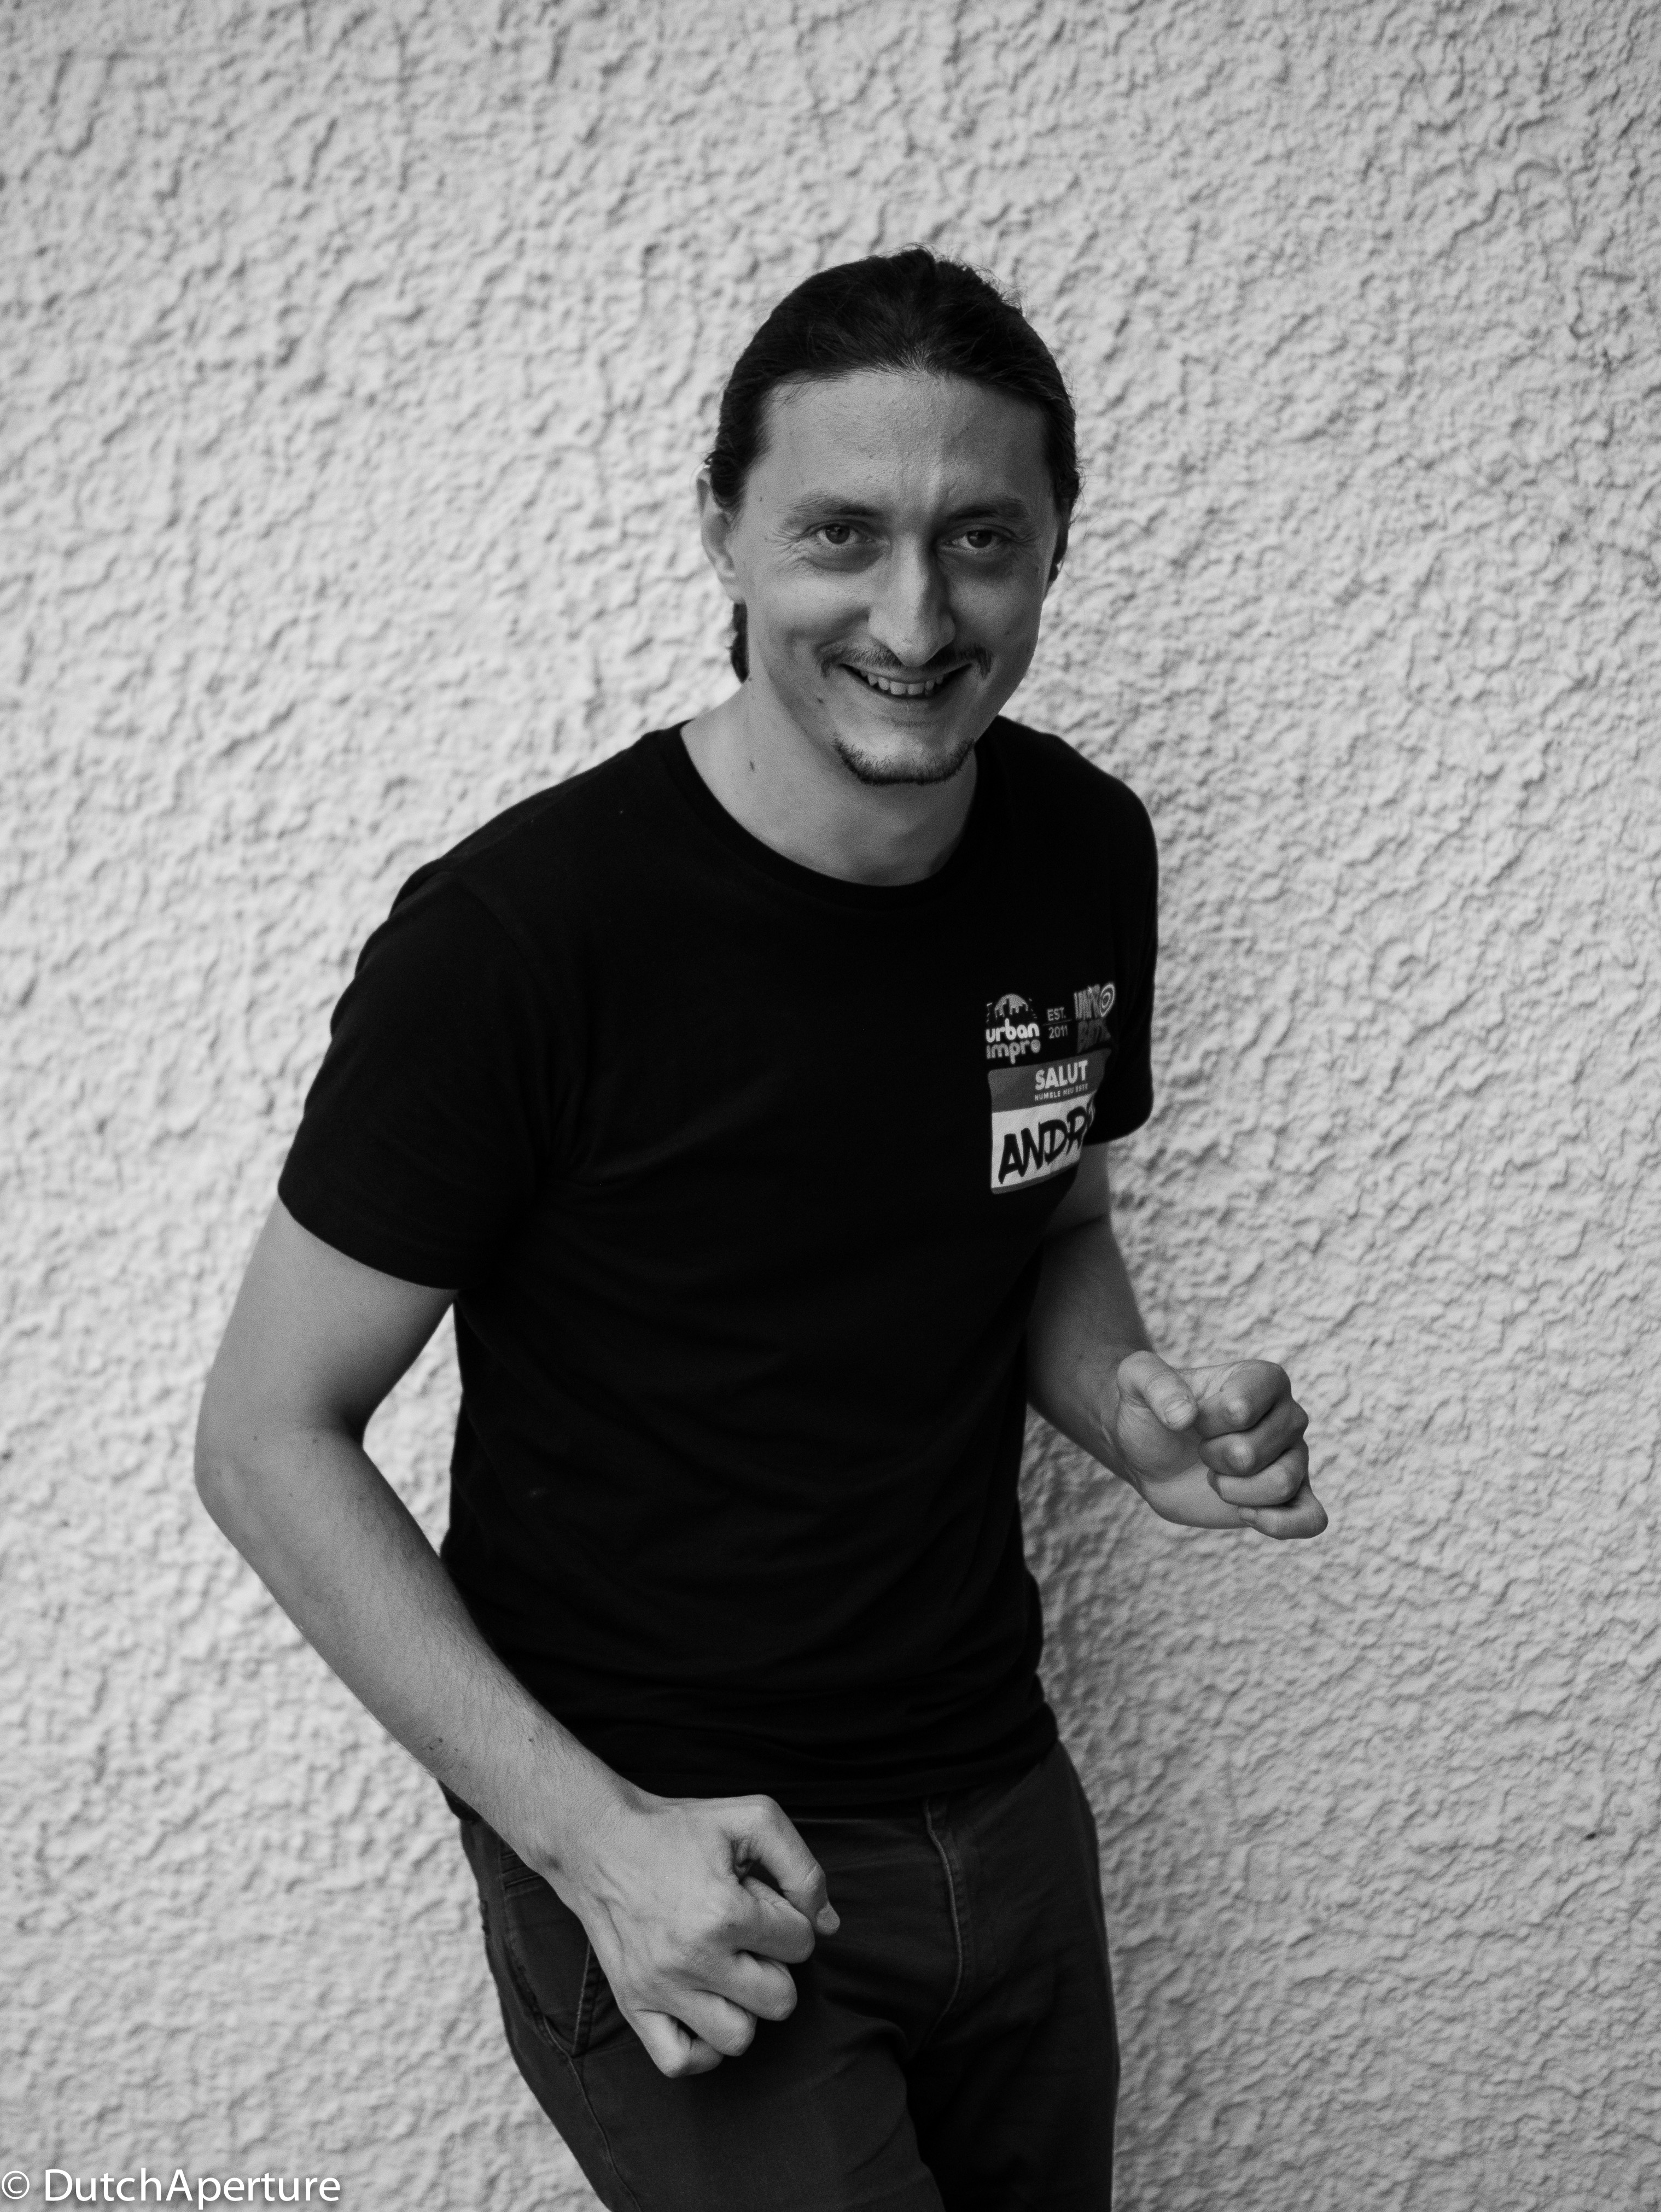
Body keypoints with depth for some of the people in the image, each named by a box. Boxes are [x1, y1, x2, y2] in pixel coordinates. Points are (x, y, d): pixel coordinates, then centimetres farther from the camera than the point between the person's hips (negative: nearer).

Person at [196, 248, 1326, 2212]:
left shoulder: (1083, 854, -5)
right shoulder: (514, 936, -22)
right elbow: (269, 1436, -15)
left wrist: (1138, 1415, -10)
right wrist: (590, 1832, -20)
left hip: (1006, 1807, 6)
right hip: (671, 1867, -5)